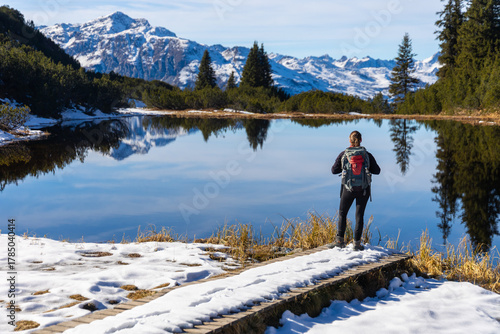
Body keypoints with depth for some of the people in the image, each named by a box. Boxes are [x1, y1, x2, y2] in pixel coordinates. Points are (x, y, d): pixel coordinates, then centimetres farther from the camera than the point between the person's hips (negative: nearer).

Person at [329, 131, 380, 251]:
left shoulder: (344, 154, -5)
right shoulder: (367, 155, -3)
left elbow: (334, 170, -5)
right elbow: (377, 171, 0)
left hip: (349, 189, -1)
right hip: (363, 189, 1)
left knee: (342, 213, 13)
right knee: (359, 215, 6)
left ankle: (340, 240, 10)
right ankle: (357, 243, 5)